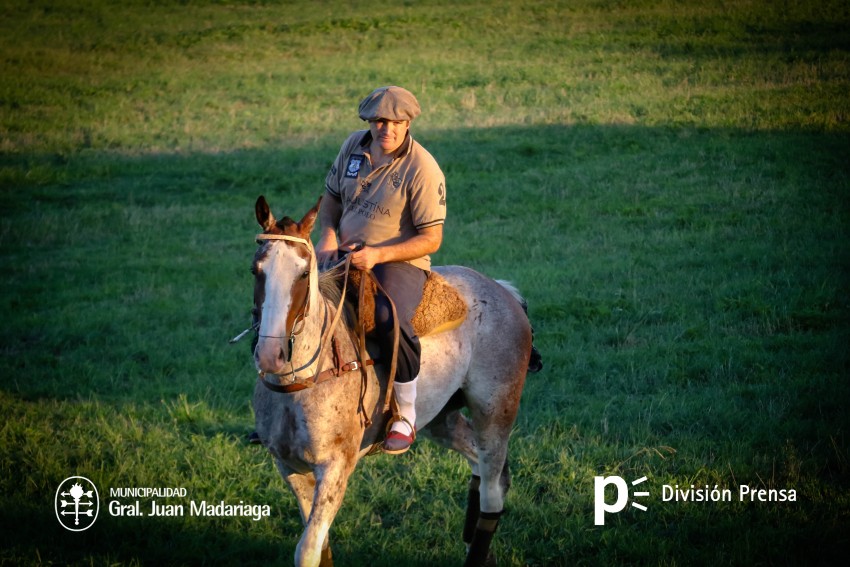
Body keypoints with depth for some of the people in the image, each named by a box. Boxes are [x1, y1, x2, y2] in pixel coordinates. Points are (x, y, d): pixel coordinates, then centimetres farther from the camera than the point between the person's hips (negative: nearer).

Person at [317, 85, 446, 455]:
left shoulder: (422, 169, -13)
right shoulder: (354, 146, 5)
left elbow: (431, 238, -13)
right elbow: (332, 196, 19)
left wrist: (378, 254, -24)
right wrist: (328, 237, -1)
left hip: (400, 262, -6)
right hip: (344, 255, 6)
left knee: (389, 320, -37)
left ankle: (405, 416, -16)